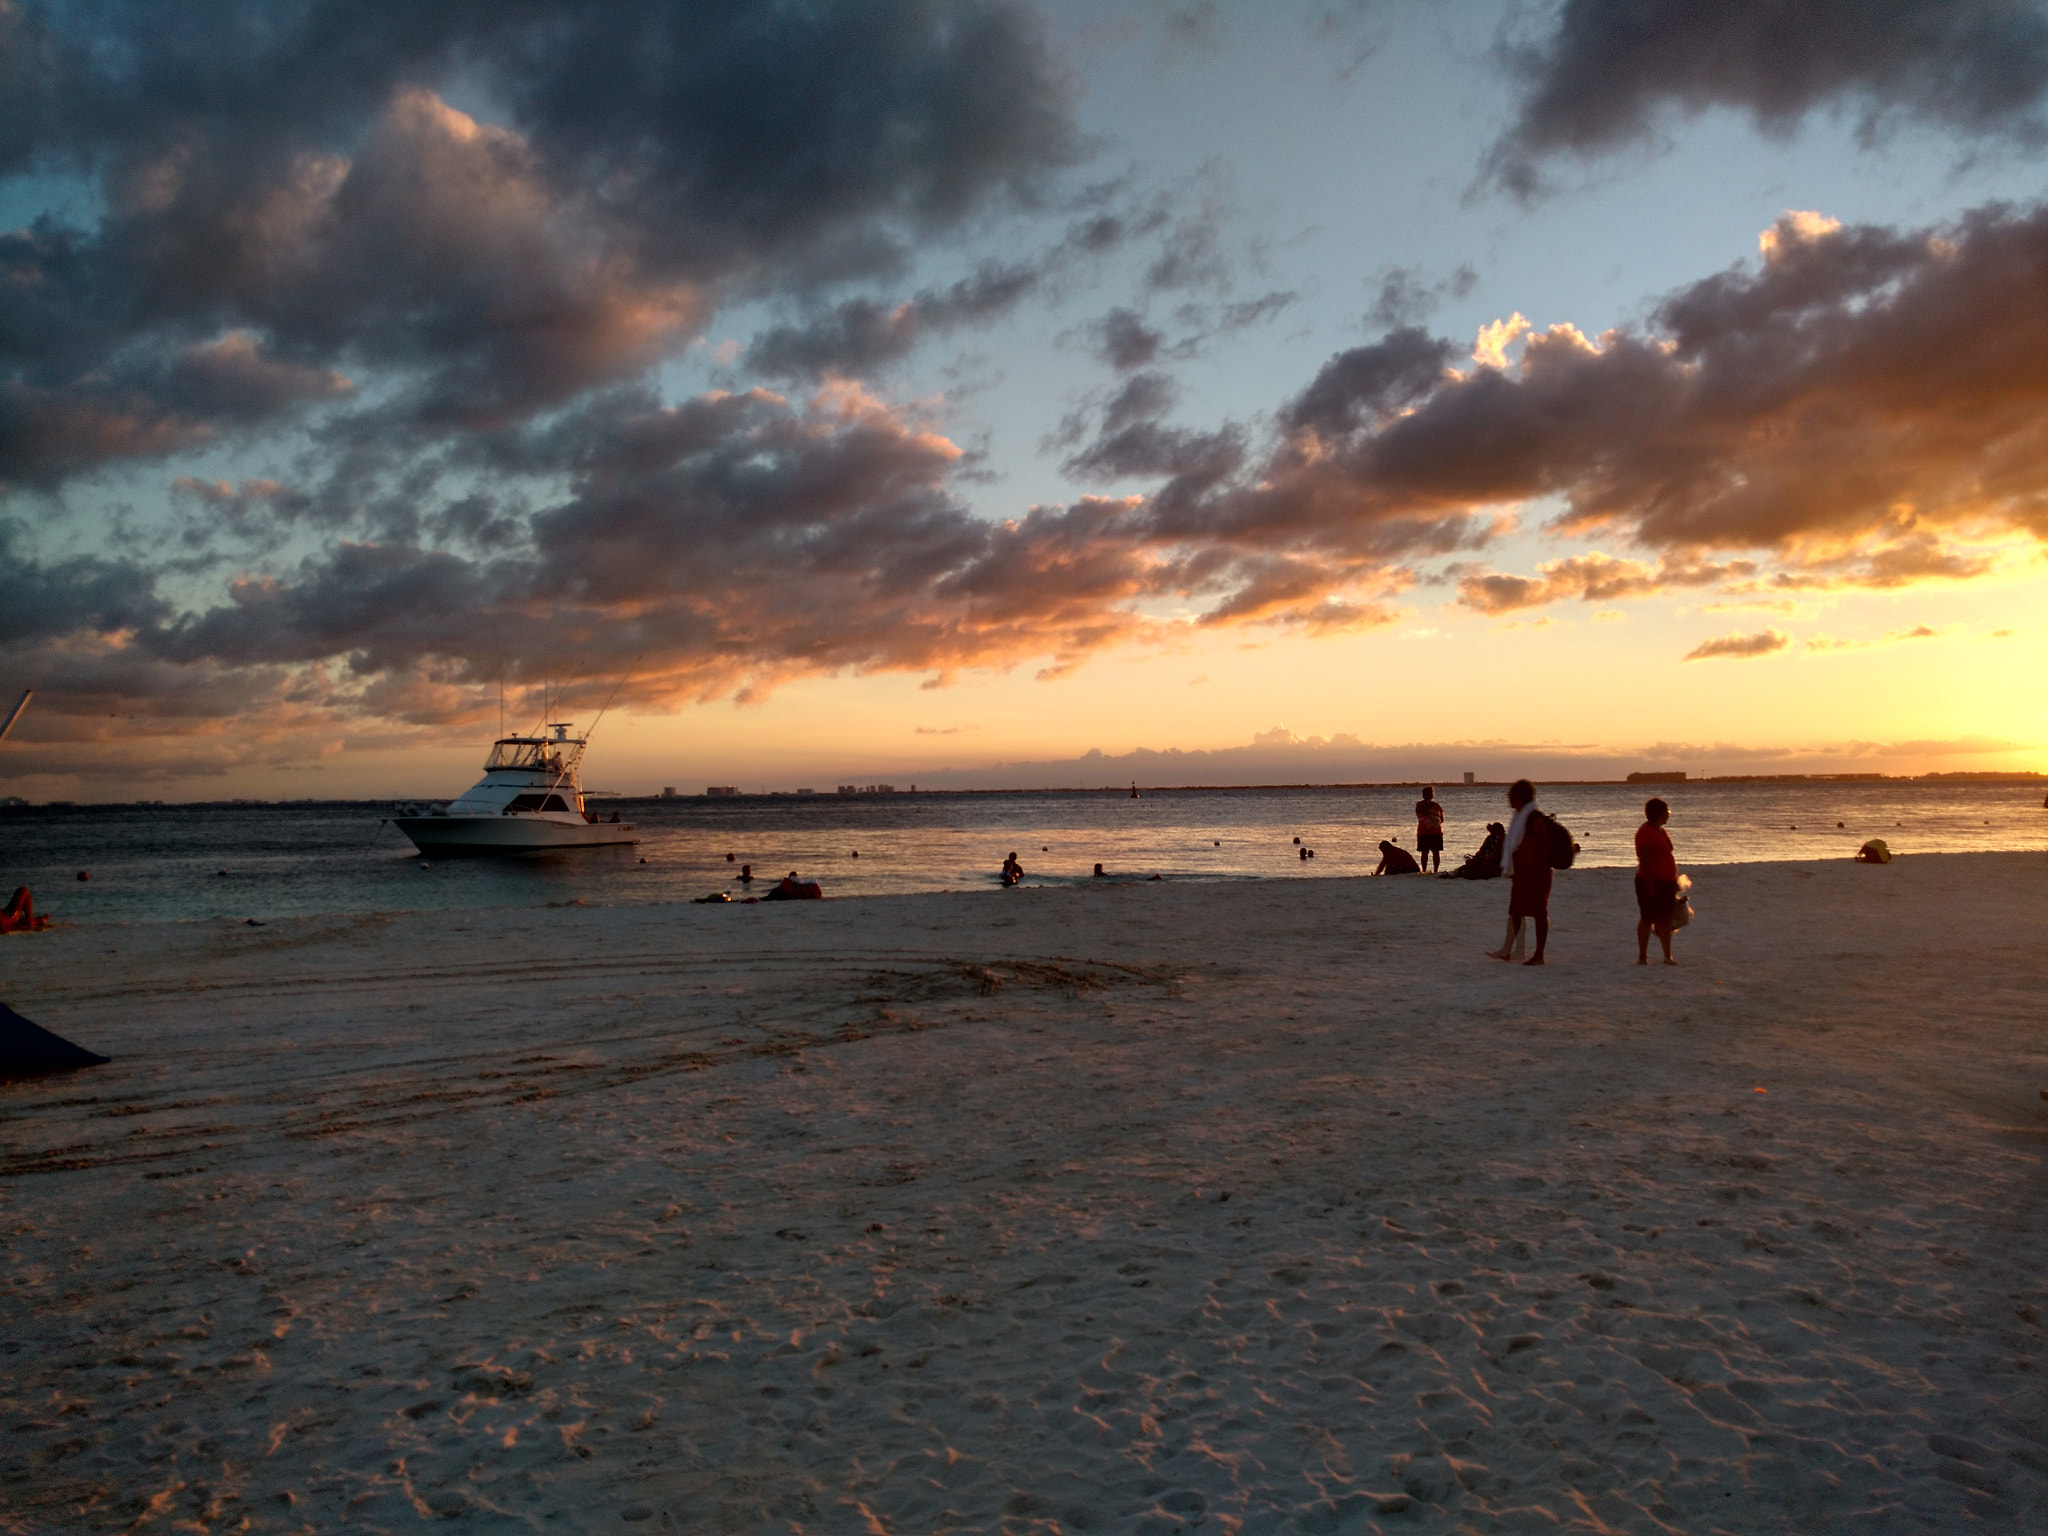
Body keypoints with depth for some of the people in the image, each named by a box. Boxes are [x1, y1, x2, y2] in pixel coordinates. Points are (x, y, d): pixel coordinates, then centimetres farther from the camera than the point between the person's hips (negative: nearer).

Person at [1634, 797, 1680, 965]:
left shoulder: (1661, 831, 14)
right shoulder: (1645, 832, -14)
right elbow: (1644, 861, -19)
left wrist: (1674, 881, 21)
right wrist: (1650, 884, -23)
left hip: (1666, 882, 8)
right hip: (1650, 882, -8)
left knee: (1665, 919, 8)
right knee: (1647, 919, -1)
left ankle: (1667, 955, 12)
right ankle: (1642, 956, 6)